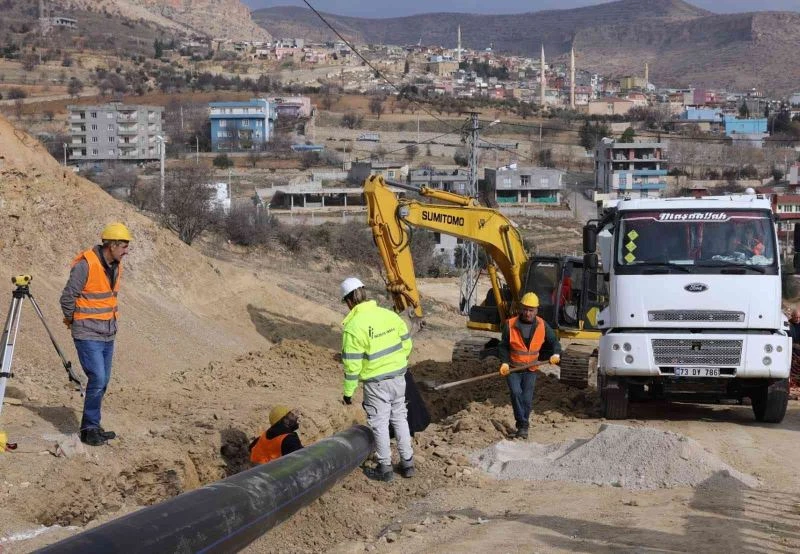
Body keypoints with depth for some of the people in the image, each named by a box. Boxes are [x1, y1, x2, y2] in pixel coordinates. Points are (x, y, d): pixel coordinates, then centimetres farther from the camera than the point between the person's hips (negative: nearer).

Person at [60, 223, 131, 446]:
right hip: (88, 335, -8)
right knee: (97, 380, -12)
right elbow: (67, 297, -14)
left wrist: (111, 322, 15)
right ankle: (89, 428, -1)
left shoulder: (115, 266, 6)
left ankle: (92, 426, 22)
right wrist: (73, 320, -1)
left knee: (103, 381, 11)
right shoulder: (86, 265, -19)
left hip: (107, 335, 8)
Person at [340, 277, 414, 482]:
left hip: (376, 382, -6)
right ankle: (407, 462, 25)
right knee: (400, 418, 18)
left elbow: (352, 363, -17)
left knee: (379, 423, 7)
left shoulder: (353, 326, -18)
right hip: (398, 376, 6)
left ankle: (385, 467, 15)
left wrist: (348, 391, -7)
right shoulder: (389, 315, 0)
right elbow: (406, 342, 8)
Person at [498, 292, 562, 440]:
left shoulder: (542, 326, -2)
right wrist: (504, 362, -16)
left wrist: (556, 354, -13)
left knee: (527, 399, -1)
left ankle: (523, 427, 13)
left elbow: (554, 341, 7)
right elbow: (503, 346, -1)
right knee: (516, 392, -20)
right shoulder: (510, 325, -8)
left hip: (531, 369, 2)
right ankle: (522, 425, -14)